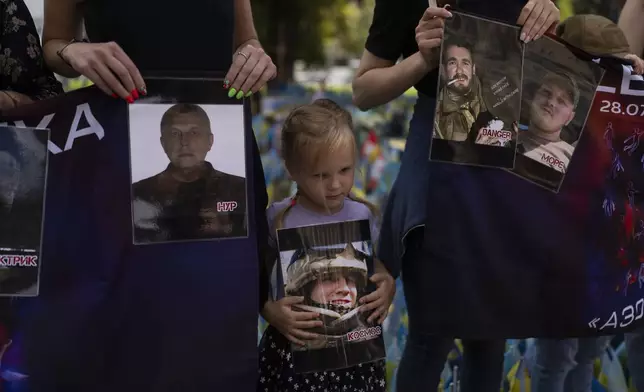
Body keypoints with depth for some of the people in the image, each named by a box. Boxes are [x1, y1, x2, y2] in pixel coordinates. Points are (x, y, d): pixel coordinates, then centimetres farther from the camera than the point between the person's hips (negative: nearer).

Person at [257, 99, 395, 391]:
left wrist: (387, 289, -12)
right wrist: (272, 313, -23)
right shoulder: (279, 220, -11)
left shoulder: (363, 216, -1)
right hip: (296, 349, -2)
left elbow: (380, 273, 9)